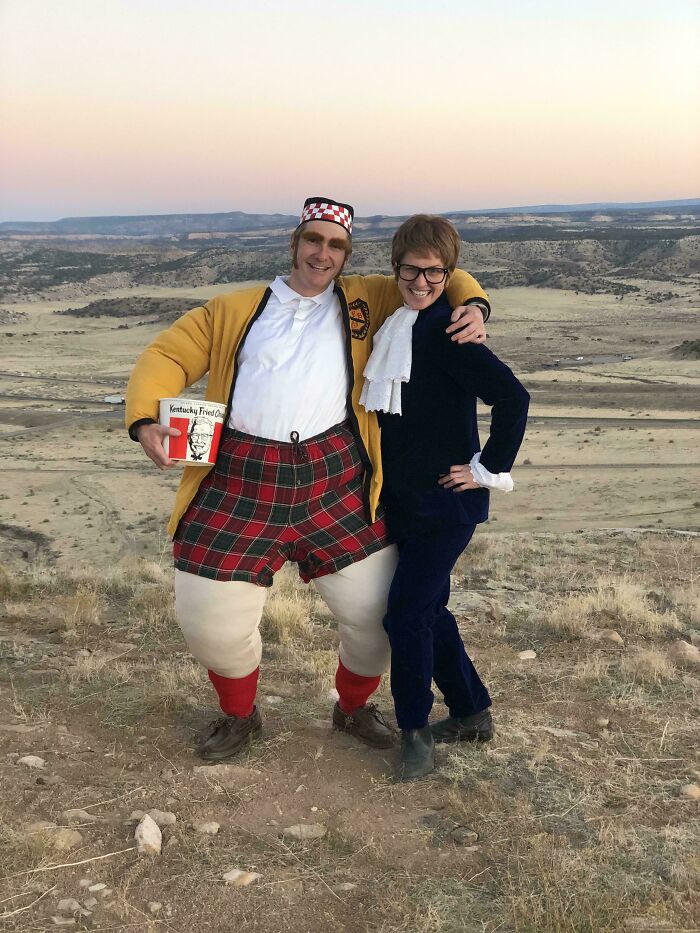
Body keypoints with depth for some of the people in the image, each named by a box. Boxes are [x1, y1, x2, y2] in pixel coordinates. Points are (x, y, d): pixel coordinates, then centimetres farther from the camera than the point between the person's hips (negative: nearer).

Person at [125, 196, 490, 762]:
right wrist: (146, 419, -6)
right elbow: (167, 357, 13)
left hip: (333, 478, 0)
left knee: (377, 611, 2)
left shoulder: (363, 301, 15)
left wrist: (473, 305, -3)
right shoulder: (233, 310, 17)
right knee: (211, 622, 1)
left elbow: (435, 281, 20)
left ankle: (354, 708, 34)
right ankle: (238, 716, 33)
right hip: (238, 483, 0)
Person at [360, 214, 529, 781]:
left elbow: (512, 397, -25)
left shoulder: (447, 333, -17)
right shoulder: (397, 328, 8)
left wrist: (490, 469, -18)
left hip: (448, 505, -8)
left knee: (407, 613, -7)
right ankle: (472, 713, 32)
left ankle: (415, 730, 12)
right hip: (405, 502, 9)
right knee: (429, 609, 16)